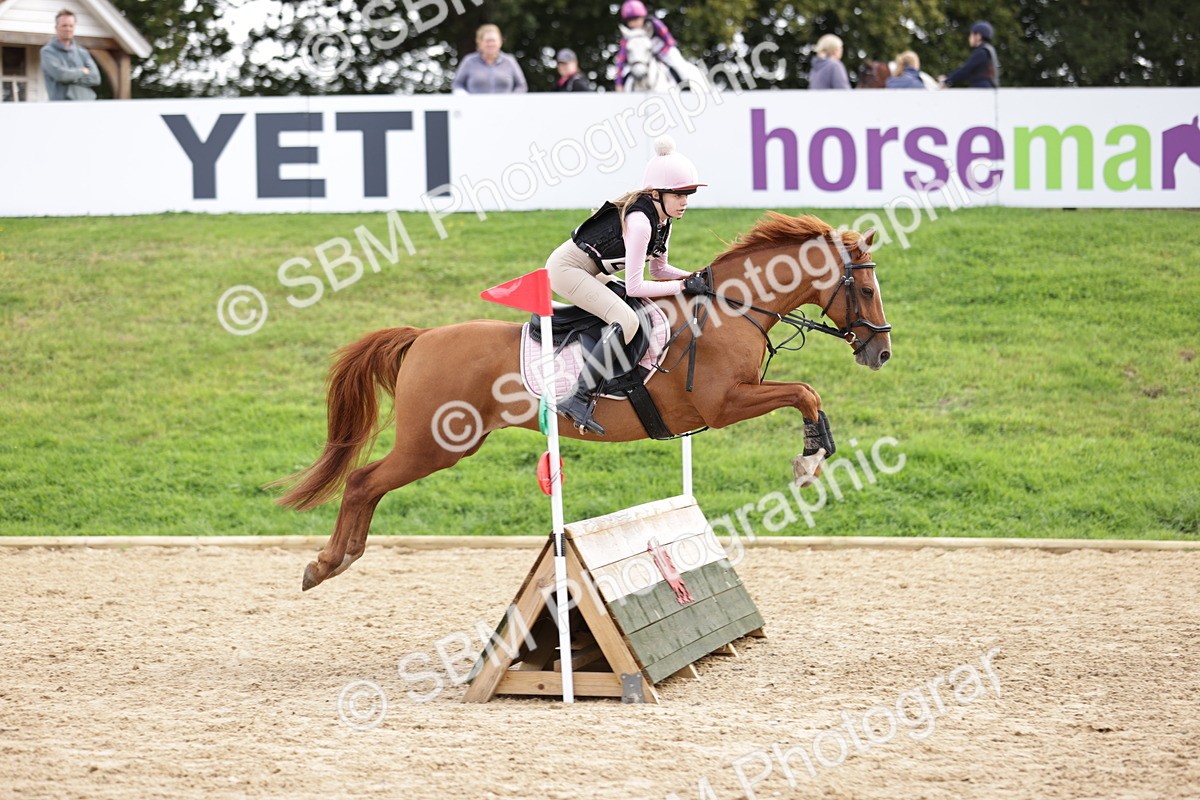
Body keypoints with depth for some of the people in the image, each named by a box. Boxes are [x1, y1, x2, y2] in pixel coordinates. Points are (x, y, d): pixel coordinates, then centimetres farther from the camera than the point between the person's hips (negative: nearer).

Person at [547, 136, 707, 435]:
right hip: (567, 268, -11)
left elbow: (659, 269, 14)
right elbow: (634, 287, -27)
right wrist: (684, 286, -23)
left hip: (585, 272, 11)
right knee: (627, 320, -27)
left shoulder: (661, 219, 2)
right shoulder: (640, 221, -26)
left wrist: (696, 277, -1)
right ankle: (578, 399, -32)